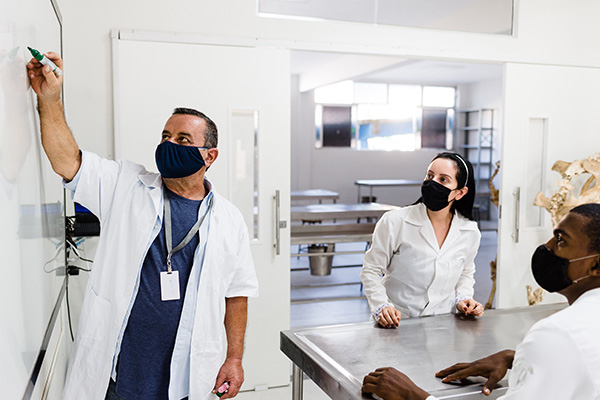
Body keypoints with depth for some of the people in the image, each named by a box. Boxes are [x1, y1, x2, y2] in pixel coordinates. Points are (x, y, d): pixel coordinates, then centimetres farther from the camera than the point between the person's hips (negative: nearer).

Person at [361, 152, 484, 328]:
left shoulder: (470, 232, 1)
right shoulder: (394, 222, -10)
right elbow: (371, 270, -2)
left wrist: (463, 299, 3)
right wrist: (381, 306, -16)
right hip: (395, 325, -2)